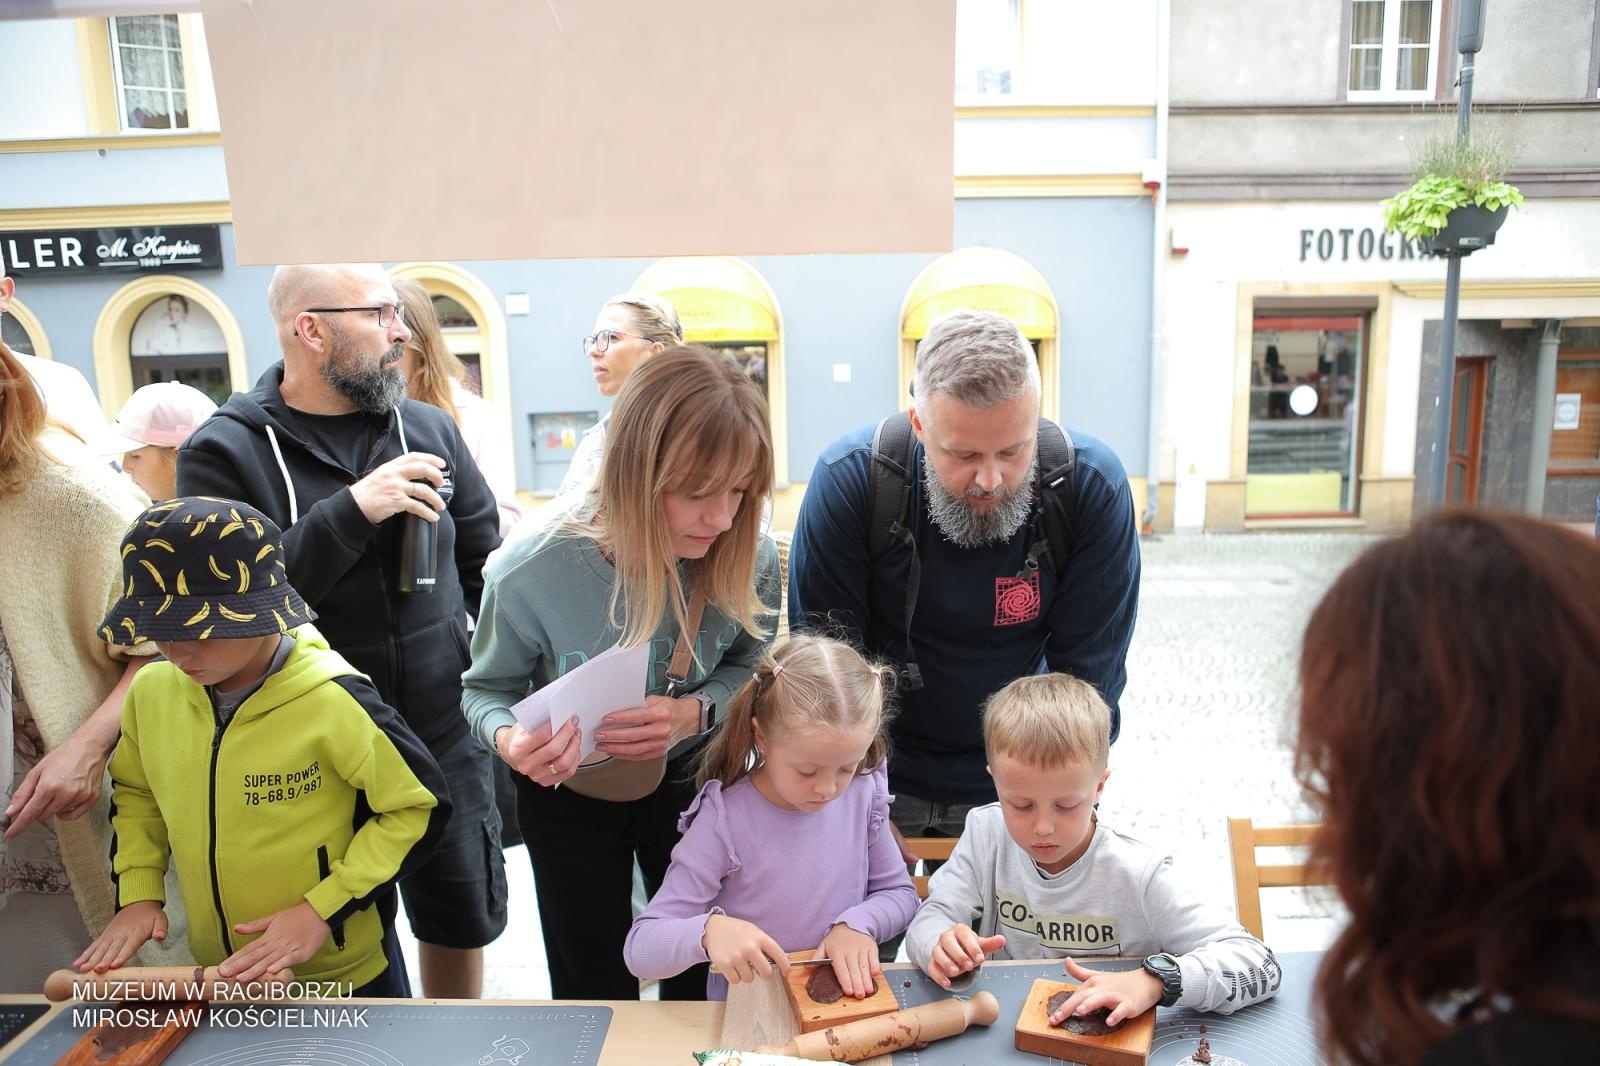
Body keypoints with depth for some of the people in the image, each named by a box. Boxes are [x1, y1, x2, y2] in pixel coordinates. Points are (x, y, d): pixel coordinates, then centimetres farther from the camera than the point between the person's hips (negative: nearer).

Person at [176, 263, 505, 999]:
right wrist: (351, 511, -26)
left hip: (447, 740, 4)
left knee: (462, 923, 19)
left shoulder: (429, 428, 1)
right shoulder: (224, 453, -9)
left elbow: (487, 567, 9)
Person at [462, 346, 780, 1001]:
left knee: (704, 982, 20)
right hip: (570, 793, -1)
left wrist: (694, 712, -28)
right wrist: (508, 737, -34)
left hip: (690, 778, 2)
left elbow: (748, 667, -6)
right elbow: (488, 689, -11)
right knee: (596, 995, 15)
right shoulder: (532, 572, -30)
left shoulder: (749, 559, -25)